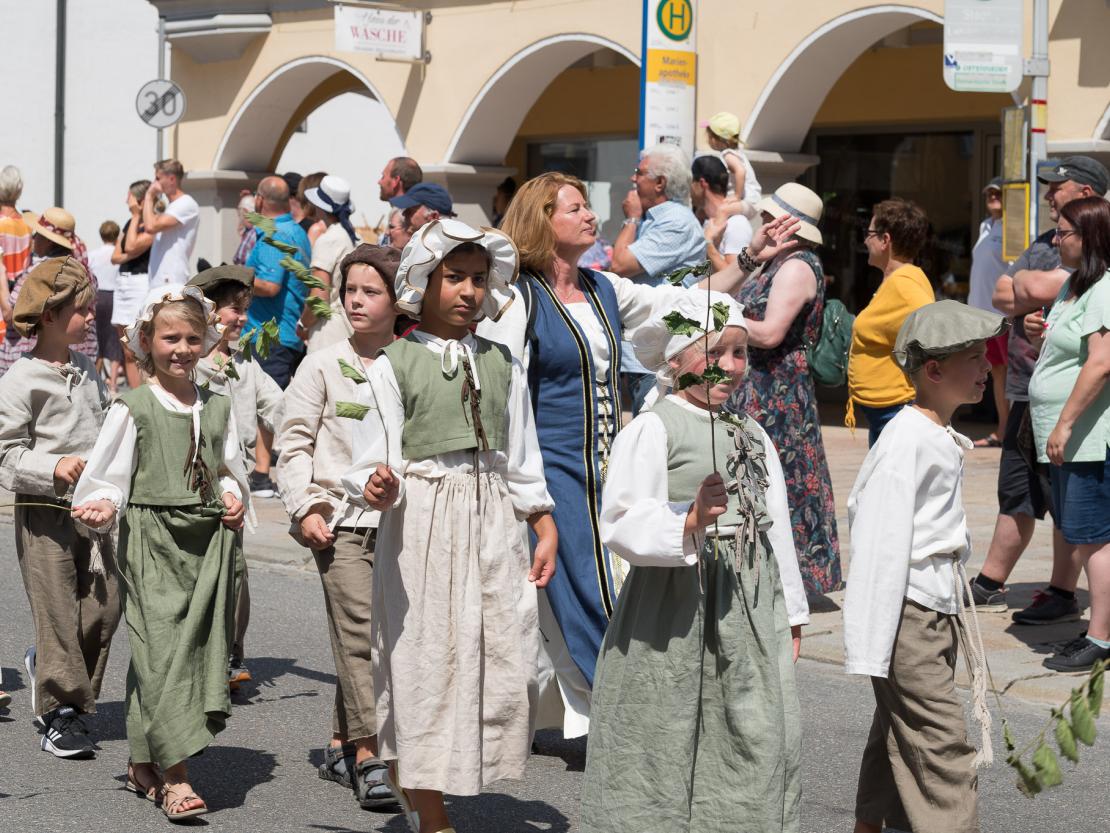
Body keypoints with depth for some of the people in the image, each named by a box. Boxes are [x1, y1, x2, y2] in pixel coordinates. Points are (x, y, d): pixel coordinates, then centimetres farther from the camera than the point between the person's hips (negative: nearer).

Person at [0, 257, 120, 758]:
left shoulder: (86, 370, 10)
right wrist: (53, 468, -24)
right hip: (44, 514, -6)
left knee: (104, 607, 4)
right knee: (58, 615, -3)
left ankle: (48, 668, 28)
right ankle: (59, 716, 8)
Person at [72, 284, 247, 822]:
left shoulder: (217, 409, 13)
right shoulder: (133, 408, -1)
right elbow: (107, 476, -1)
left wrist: (232, 497, 4)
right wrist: (101, 508, -19)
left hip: (206, 542, 5)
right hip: (152, 540, -5)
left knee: (199, 641, 4)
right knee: (162, 644, -11)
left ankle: (144, 763, 19)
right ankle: (174, 776, -13)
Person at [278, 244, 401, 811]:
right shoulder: (324, 366, 3)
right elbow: (294, 444, 2)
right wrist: (305, 508, -7)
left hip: (399, 519, 3)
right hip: (341, 519, -3)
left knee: (368, 635, 7)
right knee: (358, 628, -12)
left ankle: (341, 745, 21)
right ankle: (368, 755, -12)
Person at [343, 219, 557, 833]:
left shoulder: (502, 365, 13)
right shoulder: (392, 366, -1)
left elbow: (522, 460, 16)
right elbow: (375, 463, -4)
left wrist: (545, 528, 10)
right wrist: (378, 489, -25)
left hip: (493, 525, 4)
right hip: (421, 524, -4)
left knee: (509, 663, 0)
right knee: (427, 662, -2)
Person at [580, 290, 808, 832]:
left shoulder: (753, 436, 16)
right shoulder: (652, 429, -6)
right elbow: (622, 523, -16)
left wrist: (790, 616, 20)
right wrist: (689, 522, -31)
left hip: (751, 615, 6)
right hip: (675, 614, -6)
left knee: (761, 741, 5)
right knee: (670, 745, -2)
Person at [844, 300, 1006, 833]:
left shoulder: (939, 438, 12)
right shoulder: (906, 440, -19)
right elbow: (880, 541, -21)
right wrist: (871, 646, -22)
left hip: (938, 613, 10)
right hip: (908, 614, -10)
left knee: (897, 736, 18)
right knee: (942, 748, -11)